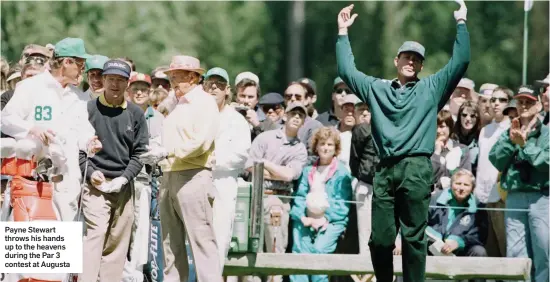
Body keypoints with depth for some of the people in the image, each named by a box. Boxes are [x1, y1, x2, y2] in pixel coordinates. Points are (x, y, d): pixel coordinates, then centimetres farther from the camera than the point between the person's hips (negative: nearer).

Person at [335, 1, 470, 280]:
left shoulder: (432, 88, 14)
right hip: (385, 169, 3)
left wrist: (461, 24, 4)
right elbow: (347, 71, 21)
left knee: (414, 237, -4)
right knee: (380, 238, 0)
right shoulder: (377, 88, 21)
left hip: (416, 168, -2)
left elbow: (460, 62, 8)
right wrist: (343, 32, 20)